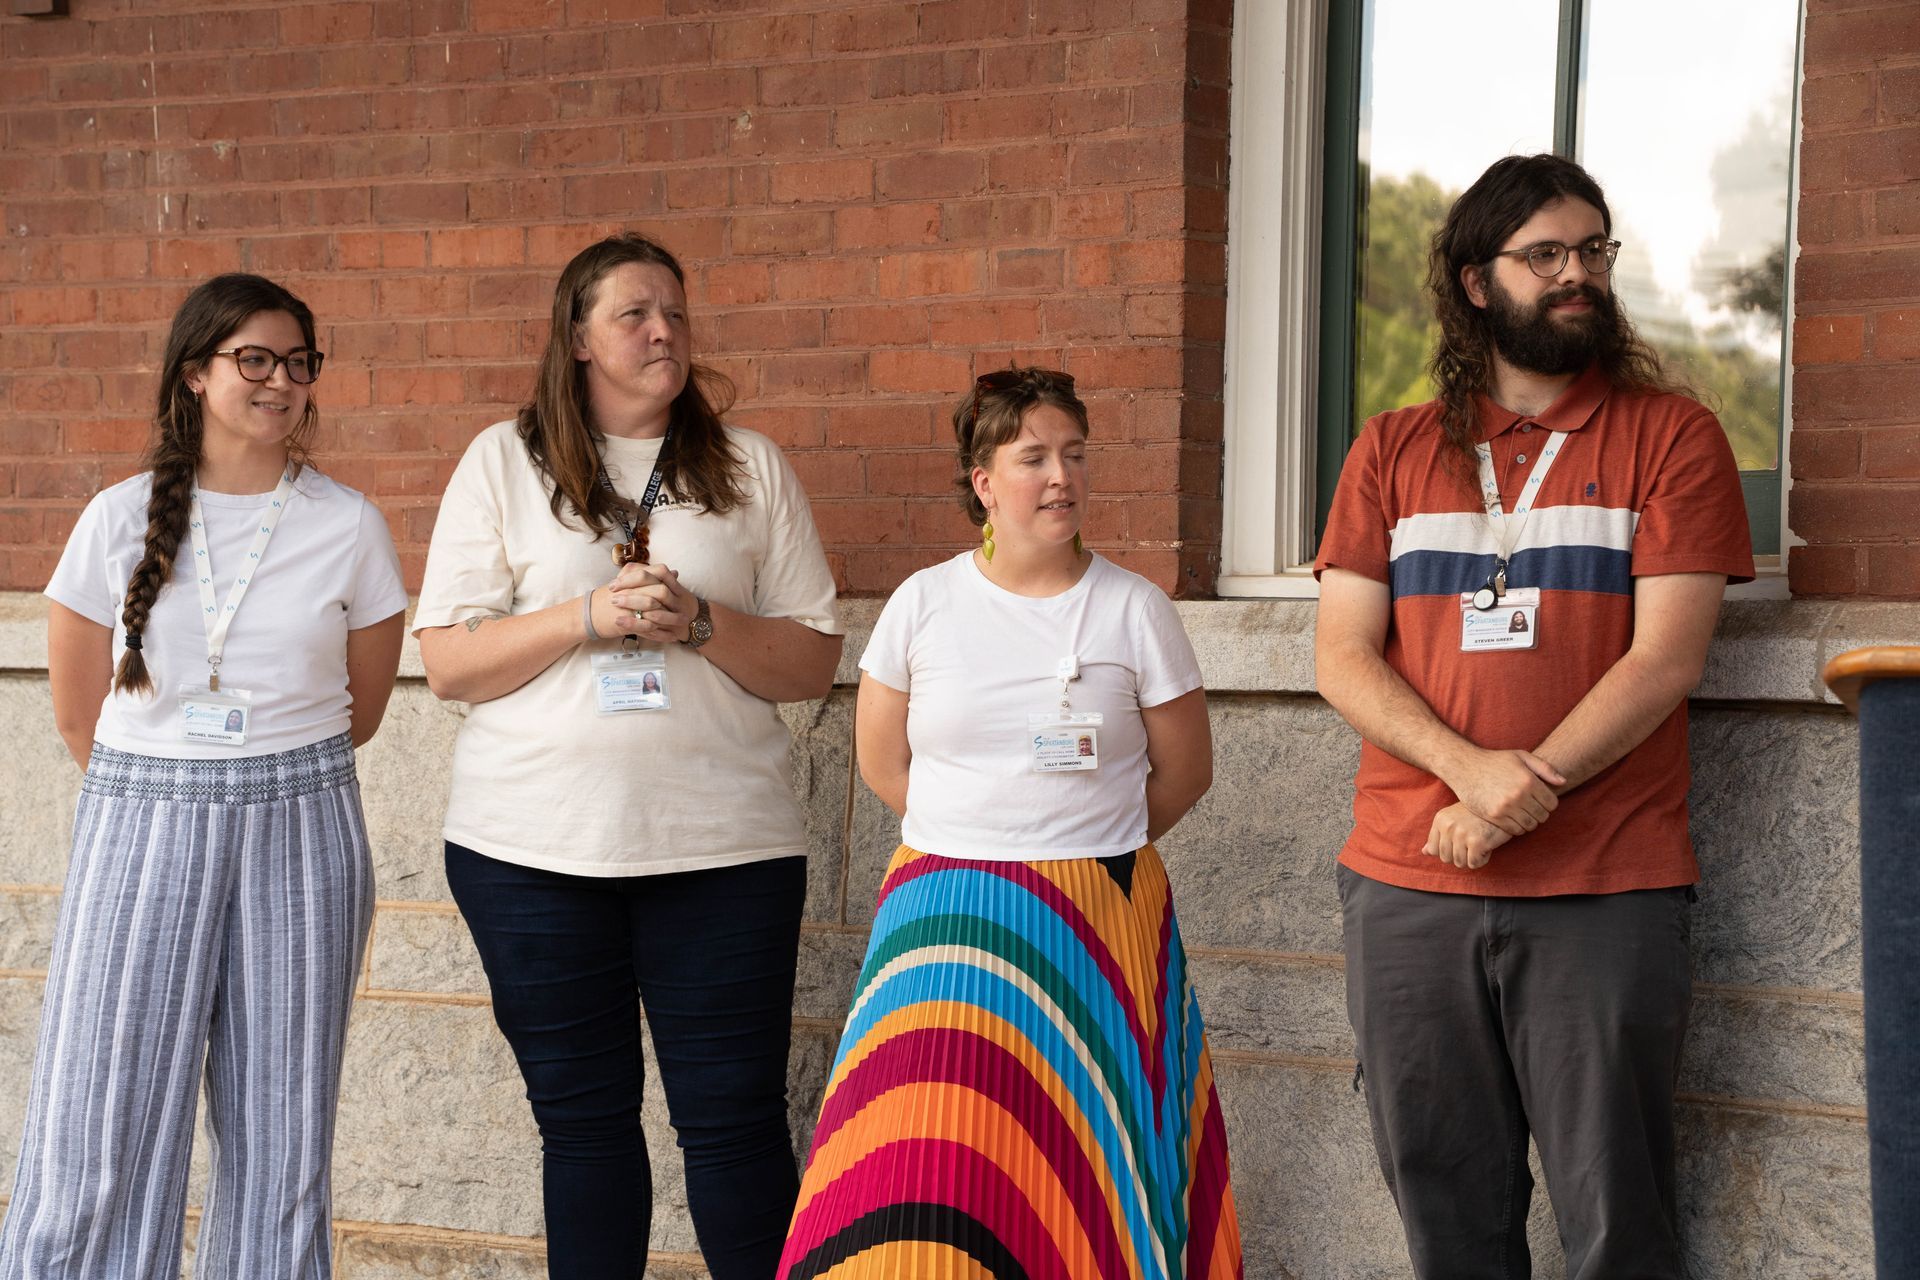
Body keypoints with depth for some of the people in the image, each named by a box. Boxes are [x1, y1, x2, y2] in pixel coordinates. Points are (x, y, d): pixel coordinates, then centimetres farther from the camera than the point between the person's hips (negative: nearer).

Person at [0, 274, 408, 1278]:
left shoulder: (349, 526, 3)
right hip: (140, 831, 0)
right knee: (94, 1146, -4)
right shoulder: (122, 519, 2)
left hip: (299, 833, 1)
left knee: (279, 1143, 5)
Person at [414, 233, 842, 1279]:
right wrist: (589, 616, -13)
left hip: (721, 841, 0)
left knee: (734, 1117, -1)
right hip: (533, 842, 0)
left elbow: (812, 664, 5)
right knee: (582, 1119, 9)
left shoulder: (750, 468, 8)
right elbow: (447, 662, 0)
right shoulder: (503, 462, 6)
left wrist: (700, 623, -12)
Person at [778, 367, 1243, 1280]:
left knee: (1087, 1171, -4)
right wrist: (980, 846, 10)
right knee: (926, 1185, -8)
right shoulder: (924, 603, 4)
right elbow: (882, 763, 12)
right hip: (947, 913, 1)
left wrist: (1086, 853, 10)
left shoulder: (1134, 610, 1)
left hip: (1101, 919, -1)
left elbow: (1184, 772, 8)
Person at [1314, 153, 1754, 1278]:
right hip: (1407, 889, 3)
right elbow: (1343, 658, 3)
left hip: (1604, 897, -2)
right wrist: (1472, 766, -14)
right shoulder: (1393, 453, 12)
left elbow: (1666, 657, -5)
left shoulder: (1669, 435, 5)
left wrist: (1520, 796, -14)